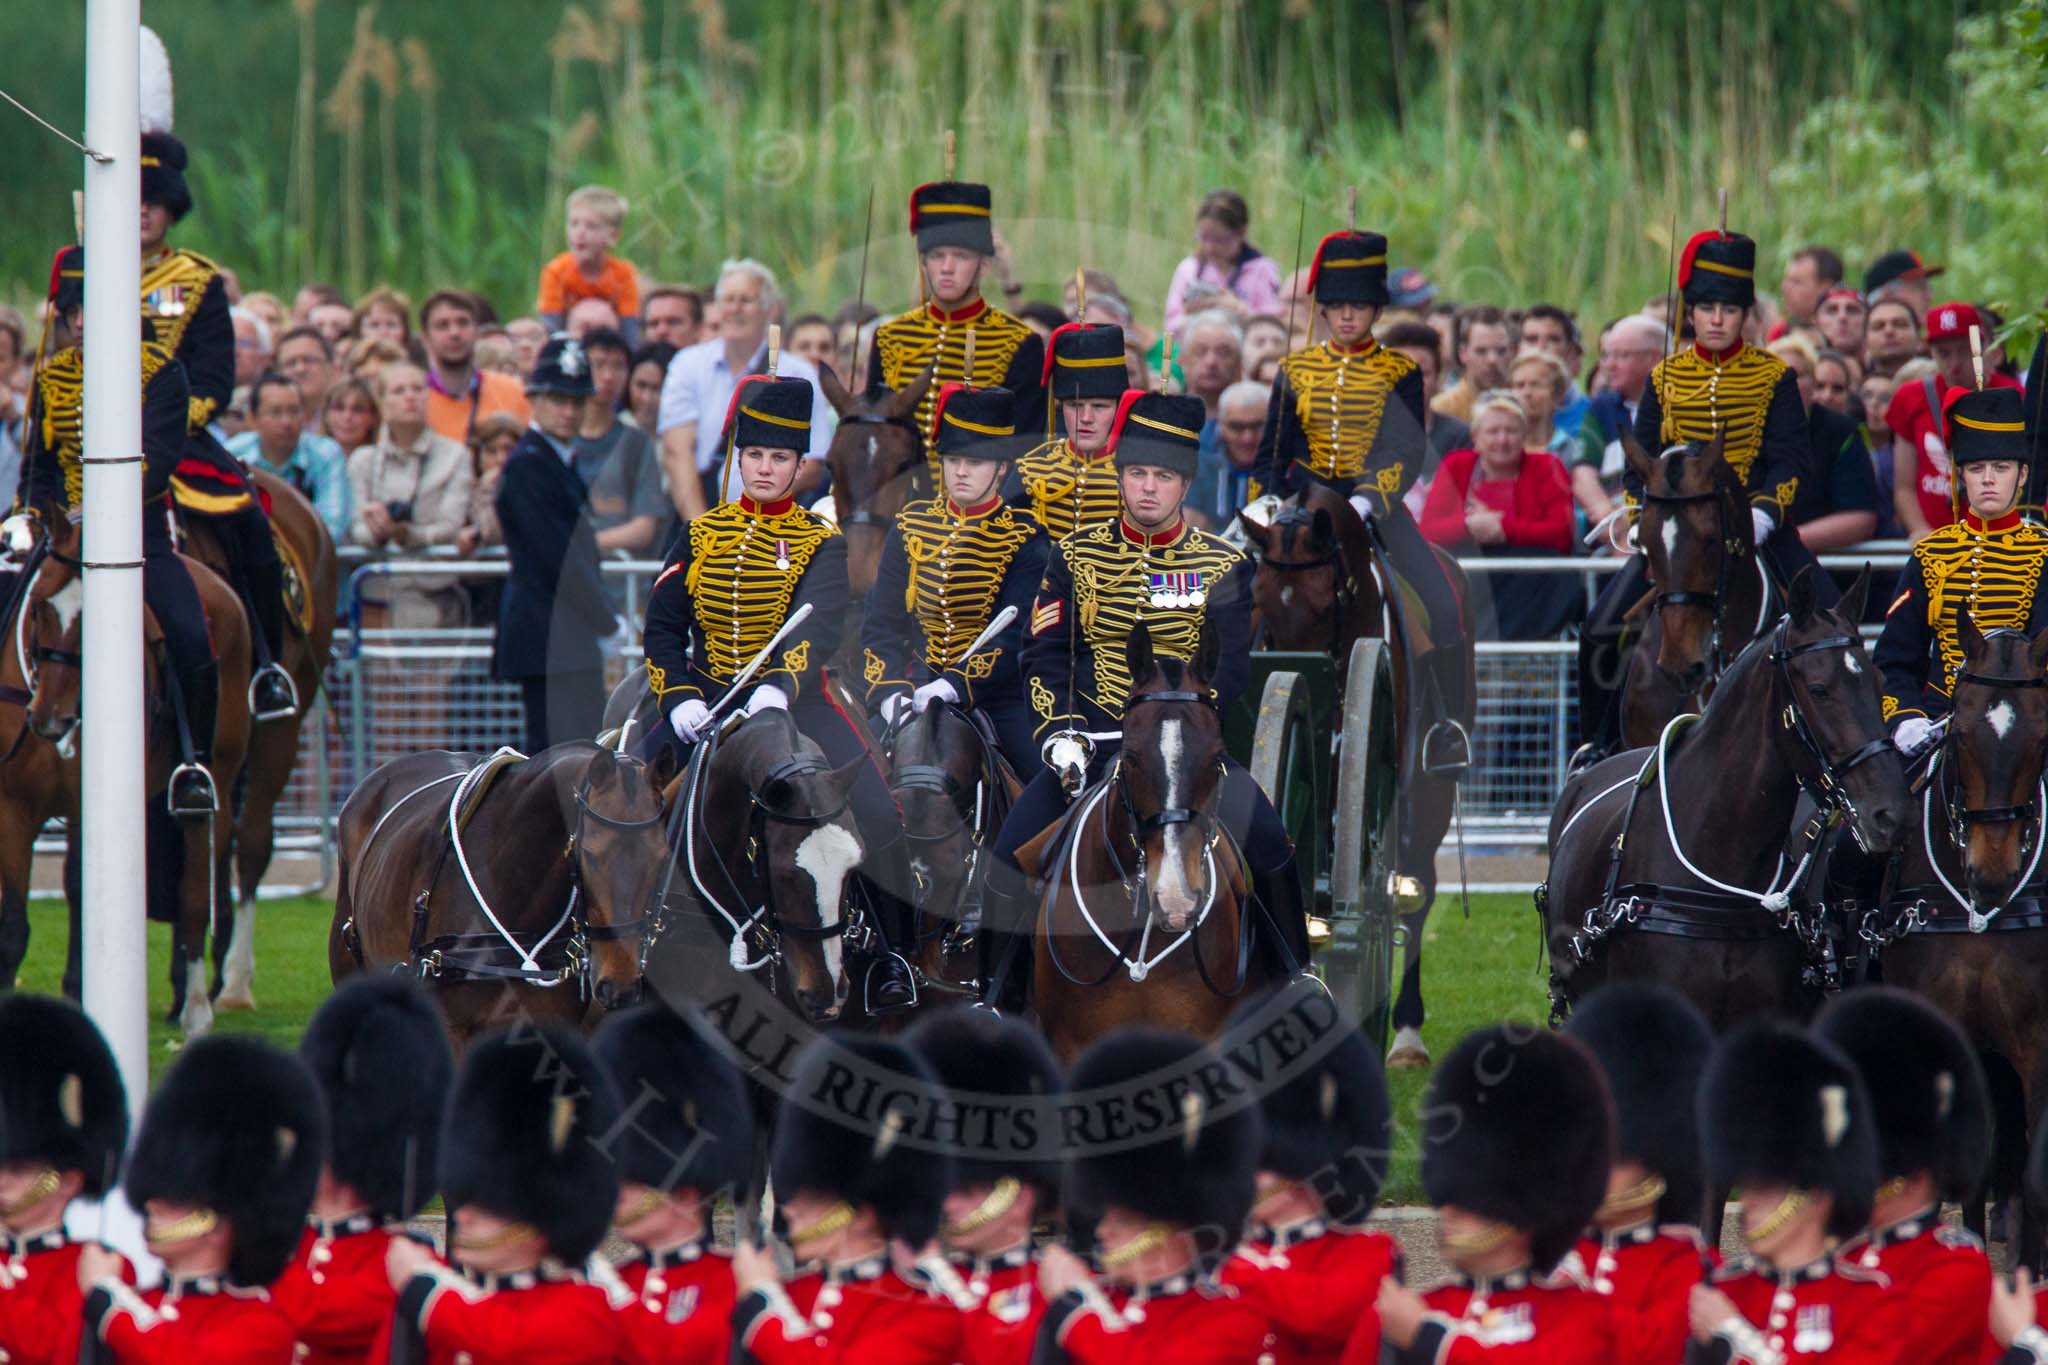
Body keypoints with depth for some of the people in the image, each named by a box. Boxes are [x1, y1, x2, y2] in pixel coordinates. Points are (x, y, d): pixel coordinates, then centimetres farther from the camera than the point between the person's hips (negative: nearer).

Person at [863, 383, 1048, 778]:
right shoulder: (911, 527, 6)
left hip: (998, 697, -3)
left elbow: (1016, 635, -15)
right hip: (922, 694, 3)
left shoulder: (1024, 537, -5)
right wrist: (888, 692, -15)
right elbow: (881, 623, 3)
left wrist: (956, 686, -29)